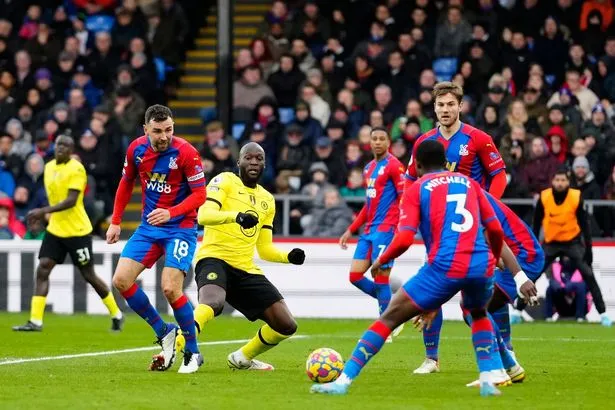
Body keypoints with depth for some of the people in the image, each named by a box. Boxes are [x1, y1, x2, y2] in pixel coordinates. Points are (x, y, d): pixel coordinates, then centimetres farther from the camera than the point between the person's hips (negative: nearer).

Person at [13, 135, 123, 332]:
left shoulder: (76, 169, -14)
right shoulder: (49, 167, 9)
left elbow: (71, 201, -23)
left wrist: (45, 211, -31)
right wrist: (45, 215, 15)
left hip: (77, 231, -6)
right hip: (55, 229, 6)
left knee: (89, 275, 3)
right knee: (42, 269, -9)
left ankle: (116, 314, 22)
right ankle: (35, 321, -12)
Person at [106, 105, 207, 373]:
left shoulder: (186, 152, -18)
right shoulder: (136, 149, -3)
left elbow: (199, 195, -16)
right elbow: (126, 182, 14)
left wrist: (171, 212, -29)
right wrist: (115, 221, 13)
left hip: (181, 227, -6)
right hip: (149, 227, 6)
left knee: (170, 288, -18)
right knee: (121, 280, -6)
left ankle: (192, 353, 1)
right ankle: (164, 332, 11)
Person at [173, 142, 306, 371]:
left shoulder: (267, 200, 20)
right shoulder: (225, 182, 1)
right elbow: (203, 216, -17)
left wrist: (289, 257, 2)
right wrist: (236, 216, -34)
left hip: (246, 269, 7)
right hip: (215, 258, -7)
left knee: (286, 326, 1)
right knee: (213, 302, -40)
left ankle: (242, 358, 25)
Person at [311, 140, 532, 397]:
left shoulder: (416, 190, 10)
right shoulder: (468, 182, 21)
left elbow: (403, 239, -2)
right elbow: (495, 229, 15)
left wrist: (380, 261, 16)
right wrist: (496, 258, 35)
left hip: (444, 267, -4)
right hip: (481, 266, 4)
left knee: (389, 318, 7)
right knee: (478, 313, 35)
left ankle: (344, 380, 2)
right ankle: (489, 379, 18)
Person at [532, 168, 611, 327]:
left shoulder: (576, 198, -18)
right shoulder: (544, 197, -14)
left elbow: (584, 224, -11)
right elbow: (536, 223, -3)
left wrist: (588, 249, -14)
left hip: (572, 241, -2)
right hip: (551, 243, 2)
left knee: (588, 275, -12)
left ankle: (603, 313, -9)